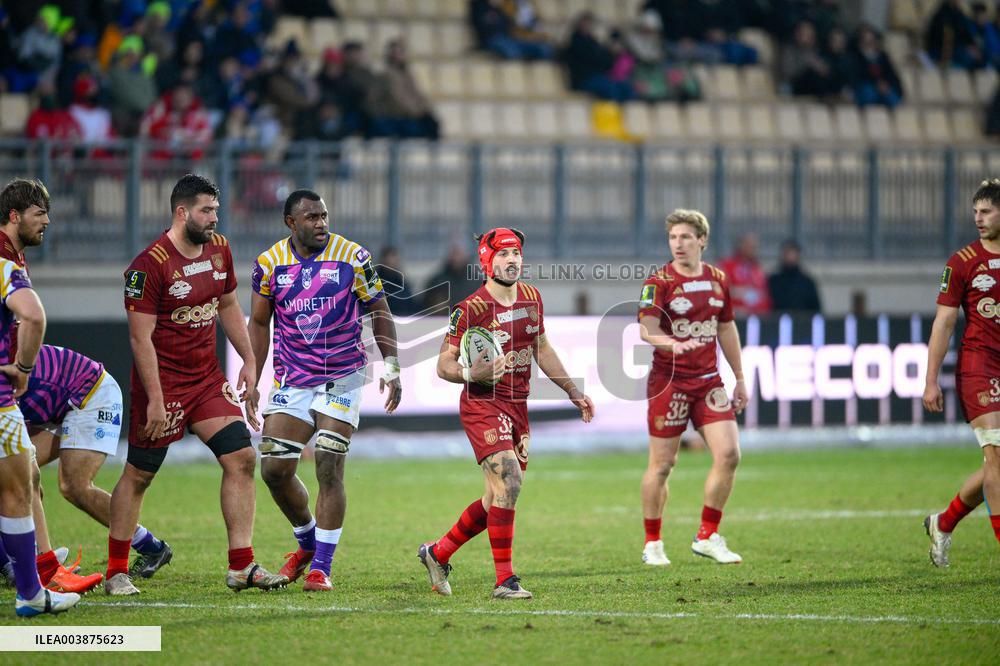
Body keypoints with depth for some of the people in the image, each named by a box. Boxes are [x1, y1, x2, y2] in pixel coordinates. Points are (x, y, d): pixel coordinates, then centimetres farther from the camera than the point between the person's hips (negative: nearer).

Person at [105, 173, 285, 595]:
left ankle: (241, 566, 1)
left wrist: (248, 361, 14)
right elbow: (141, 337, -19)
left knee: (241, 459, -3)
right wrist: (155, 400, -22)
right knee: (138, 475, 2)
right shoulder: (150, 265, -18)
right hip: (162, 382, -7)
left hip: (208, 378, 7)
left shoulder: (219, 249, 5)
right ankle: (116, 572, 12)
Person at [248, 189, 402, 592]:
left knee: (329, 469, -9)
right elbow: (259, 323, 9)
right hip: (291, 380, 3)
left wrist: (391, 367, -5)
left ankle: (321, 567, -2)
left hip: (341, 378, -3)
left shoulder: (353, 258, -5)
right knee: (274, 470, -1)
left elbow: (379, 314, 3)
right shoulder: (270, 263, 0)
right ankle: (307, 542, 26)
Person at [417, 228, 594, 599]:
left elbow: (542, 349, 21)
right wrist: (471, 374, -30)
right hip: (483, 405, -8)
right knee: (508, 481, -22)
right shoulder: (469, 310, -14)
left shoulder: (531, 298, 8)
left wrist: (573, 391, 20)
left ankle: (438, 553, 30)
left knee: (500, 499, 12)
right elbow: (444, 364, -10)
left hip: (518, 406, 8)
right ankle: (504, 580, -17)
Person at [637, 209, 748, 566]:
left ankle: (707, 537, 6)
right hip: (669, 382, -5)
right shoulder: (659, 282, -9)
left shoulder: (718, 279, 8)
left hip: (709, 381, 5)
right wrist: (671, 343, -42)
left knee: (728, 454, -7)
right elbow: (647, 328, -22)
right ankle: (652, 543, 15)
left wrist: (740, 378, 20)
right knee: (662, 465, 0)